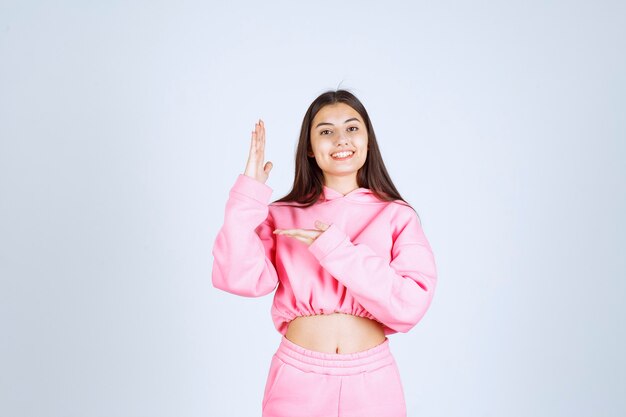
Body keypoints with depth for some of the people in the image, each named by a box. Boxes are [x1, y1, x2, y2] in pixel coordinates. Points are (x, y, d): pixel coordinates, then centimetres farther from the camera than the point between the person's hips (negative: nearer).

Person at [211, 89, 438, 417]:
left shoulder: (398, 216, -1)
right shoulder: (282, 215, 2)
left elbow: (411, 303, -13)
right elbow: (238, 278, -13)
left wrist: (335, 249, -18)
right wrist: (250, 191, -12)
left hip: (372, 380, 0)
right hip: (297, 378, 1)